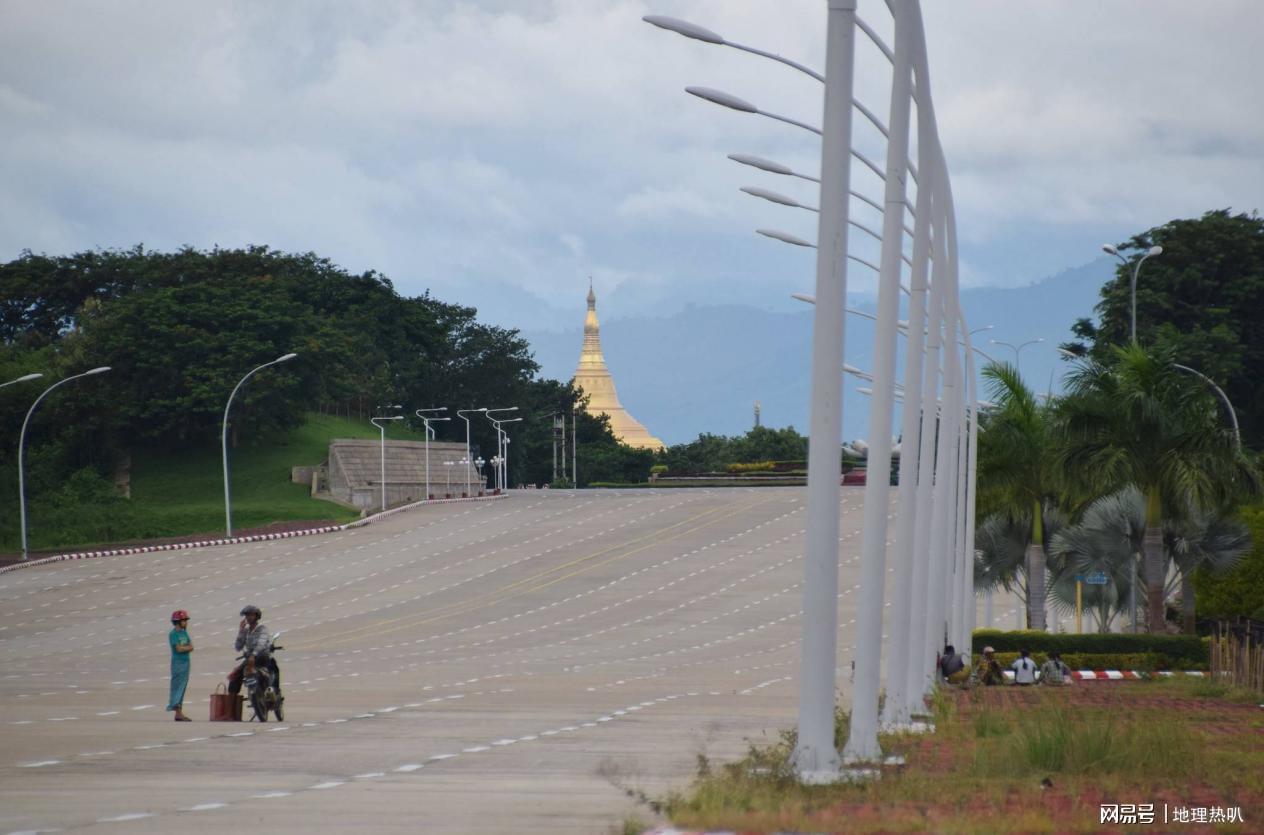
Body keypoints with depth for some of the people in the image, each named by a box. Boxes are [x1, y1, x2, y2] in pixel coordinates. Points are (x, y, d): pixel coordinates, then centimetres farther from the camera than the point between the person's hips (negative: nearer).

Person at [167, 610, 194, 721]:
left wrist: (184, 647, -13)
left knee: (183, 688, 9)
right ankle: (178, 713, -12)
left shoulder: (184, 632, 13)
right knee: (177, 687, -8)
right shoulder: (173, 634, -10)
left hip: (186, 662, 8)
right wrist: (188, 647, -3)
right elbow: (179, 648, -18)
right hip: (178, 663, -8)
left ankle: (179, 713, 12)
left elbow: (191, 647, 5)